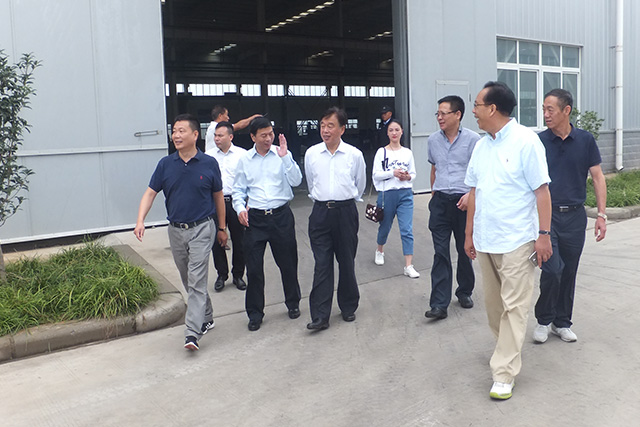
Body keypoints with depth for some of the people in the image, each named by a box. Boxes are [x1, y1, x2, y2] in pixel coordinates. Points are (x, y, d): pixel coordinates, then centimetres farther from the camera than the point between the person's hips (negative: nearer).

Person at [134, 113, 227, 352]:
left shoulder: (209, 164, -4)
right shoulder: (166, 164, 2)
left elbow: (218, 197, 5)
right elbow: (150, 193, 3)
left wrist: (222, 229, 10)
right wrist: (140, 221, -13)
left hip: (202, 228, -4)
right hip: (175, 230, 4)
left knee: (197, 280, -10)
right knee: (188, 281, 15)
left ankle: (192, 333, -9)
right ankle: (206, 319, 33)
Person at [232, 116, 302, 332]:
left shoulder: (282, 155, 0)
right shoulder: (245, 160, 6)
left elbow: (296, 181, -11)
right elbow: (238, 190, 11)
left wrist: (285, 158, -20)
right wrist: (240, 208, -6)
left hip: (281, 215, -1)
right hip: (254, 218, 1)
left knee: (288, 263, 11)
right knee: (254, 267, 3)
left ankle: (293, 303, 33)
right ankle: (255, 313, 18)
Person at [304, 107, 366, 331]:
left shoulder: (354, 155, -4)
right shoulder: (311, 154, 1)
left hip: (346, 211, -1)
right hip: (320, 212, 1)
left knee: (347, 262, 9)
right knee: (322, 264, -1)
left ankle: (348, 308, 26)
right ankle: (320, 316, 2)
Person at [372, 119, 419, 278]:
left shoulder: (407, 152, 8)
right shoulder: (381, 152, 0)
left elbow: (413, 174, 13)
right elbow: (376, 174, -6)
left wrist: (408, 177, -9)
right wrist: (393, 173, -19)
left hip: (405, 194, 1)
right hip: (387, 193, -1)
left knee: (407, 230, -6)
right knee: (385, 226, 14)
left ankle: (408, 266, -5)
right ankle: (380, 251, 44)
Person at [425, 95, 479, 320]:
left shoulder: (472, 139, -5)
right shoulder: (433, 140, 8)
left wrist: (470, 194, -17)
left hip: (464, 201, -3)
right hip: (440, 201, 3)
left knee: (465, 251, 10)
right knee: (440, 253, -1)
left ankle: (464, 292, 31)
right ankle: (439, 304, -1)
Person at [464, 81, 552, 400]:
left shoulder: (525, 141, -10)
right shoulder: (481, 146, 9)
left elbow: (542, 190, -10)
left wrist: (544, 234, -12)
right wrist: (469, 234, 14)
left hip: (516, 241, -7)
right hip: (485, 240, 7)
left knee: (513, 307, -2)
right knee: (493, 302, 16)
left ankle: (504, 374, 2)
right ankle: (508, 348, 36)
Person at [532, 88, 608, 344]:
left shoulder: (585, 140, 1)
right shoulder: (539, 141, -3)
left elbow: (597, 178, 5)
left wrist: (601, 214, 0)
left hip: (575, 217, 2)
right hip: (547, 215, -2)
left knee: (569, 272, 11)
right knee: (552, 269, -12)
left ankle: (562, 322, 27)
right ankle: (544, 320, 10)